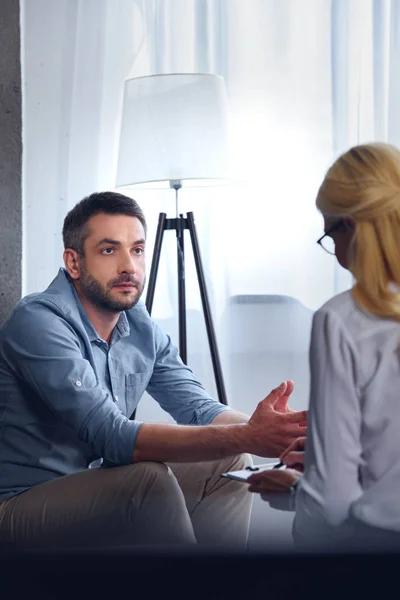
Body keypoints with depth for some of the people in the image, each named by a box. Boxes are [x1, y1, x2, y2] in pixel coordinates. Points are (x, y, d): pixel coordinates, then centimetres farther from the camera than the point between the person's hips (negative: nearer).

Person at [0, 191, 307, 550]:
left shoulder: (141, 328, 5)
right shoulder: (38, 322, -22)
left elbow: (197, 407, -2)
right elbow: (112, 436, -31)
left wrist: (257, 428, -25)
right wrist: (243, 437, -37)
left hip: (95, 483, 8)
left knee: (230, 464, 2)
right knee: (149, 478, -30)